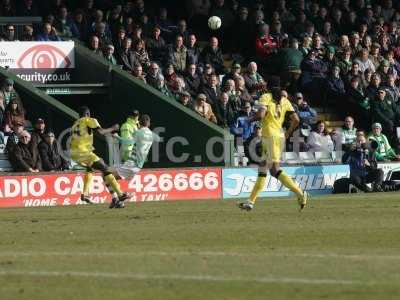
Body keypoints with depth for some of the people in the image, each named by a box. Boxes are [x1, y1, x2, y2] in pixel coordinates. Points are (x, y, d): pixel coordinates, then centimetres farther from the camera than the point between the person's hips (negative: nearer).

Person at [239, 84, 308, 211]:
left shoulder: (266, 97, -4)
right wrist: (288, 133, 20)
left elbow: (260, 115, -18)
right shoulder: (285, 101, 11)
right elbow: (296, 119, 5)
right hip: (279, 136, 7)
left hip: (270, 136, -7)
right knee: (262, 170, 12)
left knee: (275, 170, -9)